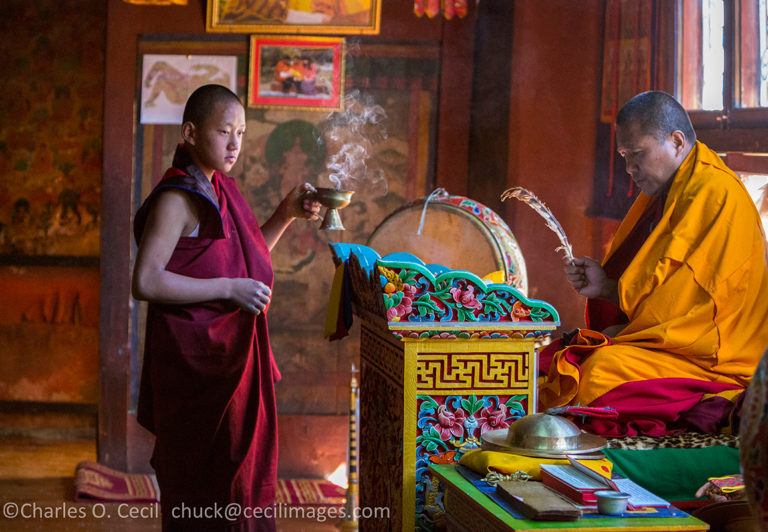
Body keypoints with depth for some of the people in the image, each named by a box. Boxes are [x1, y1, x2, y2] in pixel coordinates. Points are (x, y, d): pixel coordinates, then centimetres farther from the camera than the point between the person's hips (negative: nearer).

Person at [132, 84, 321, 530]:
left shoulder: (222, 189, 11)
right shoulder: (177, 199, -15)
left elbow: (249, 259, 22)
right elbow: (146, 282, -23)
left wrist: (287, 214, 9)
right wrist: (229, 289, -22)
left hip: (233, 355, 9)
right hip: (195, 358, -9)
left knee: (238, 473, 15)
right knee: (203, 487, -1)